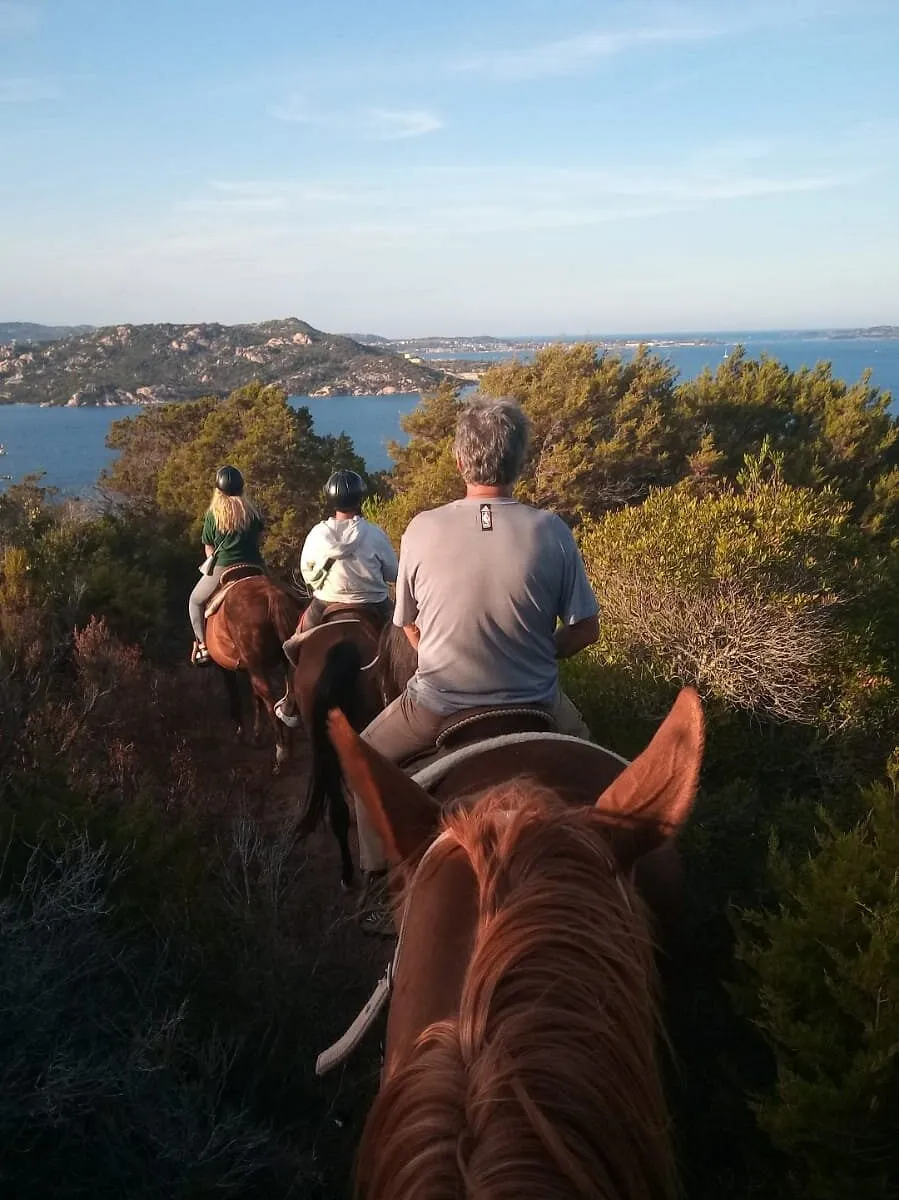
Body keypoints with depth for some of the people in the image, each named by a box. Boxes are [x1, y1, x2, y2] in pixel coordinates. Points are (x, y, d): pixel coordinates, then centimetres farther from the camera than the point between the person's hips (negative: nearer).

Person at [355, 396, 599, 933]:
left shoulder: (422, 531, -13)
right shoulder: (552, 532, -13)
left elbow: (411, 629, 1)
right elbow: (586, 630, -5)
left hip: (437, 706, -1)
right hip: (534, 706, 1)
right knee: (581, 744, 35)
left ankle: (384, 883, 29)